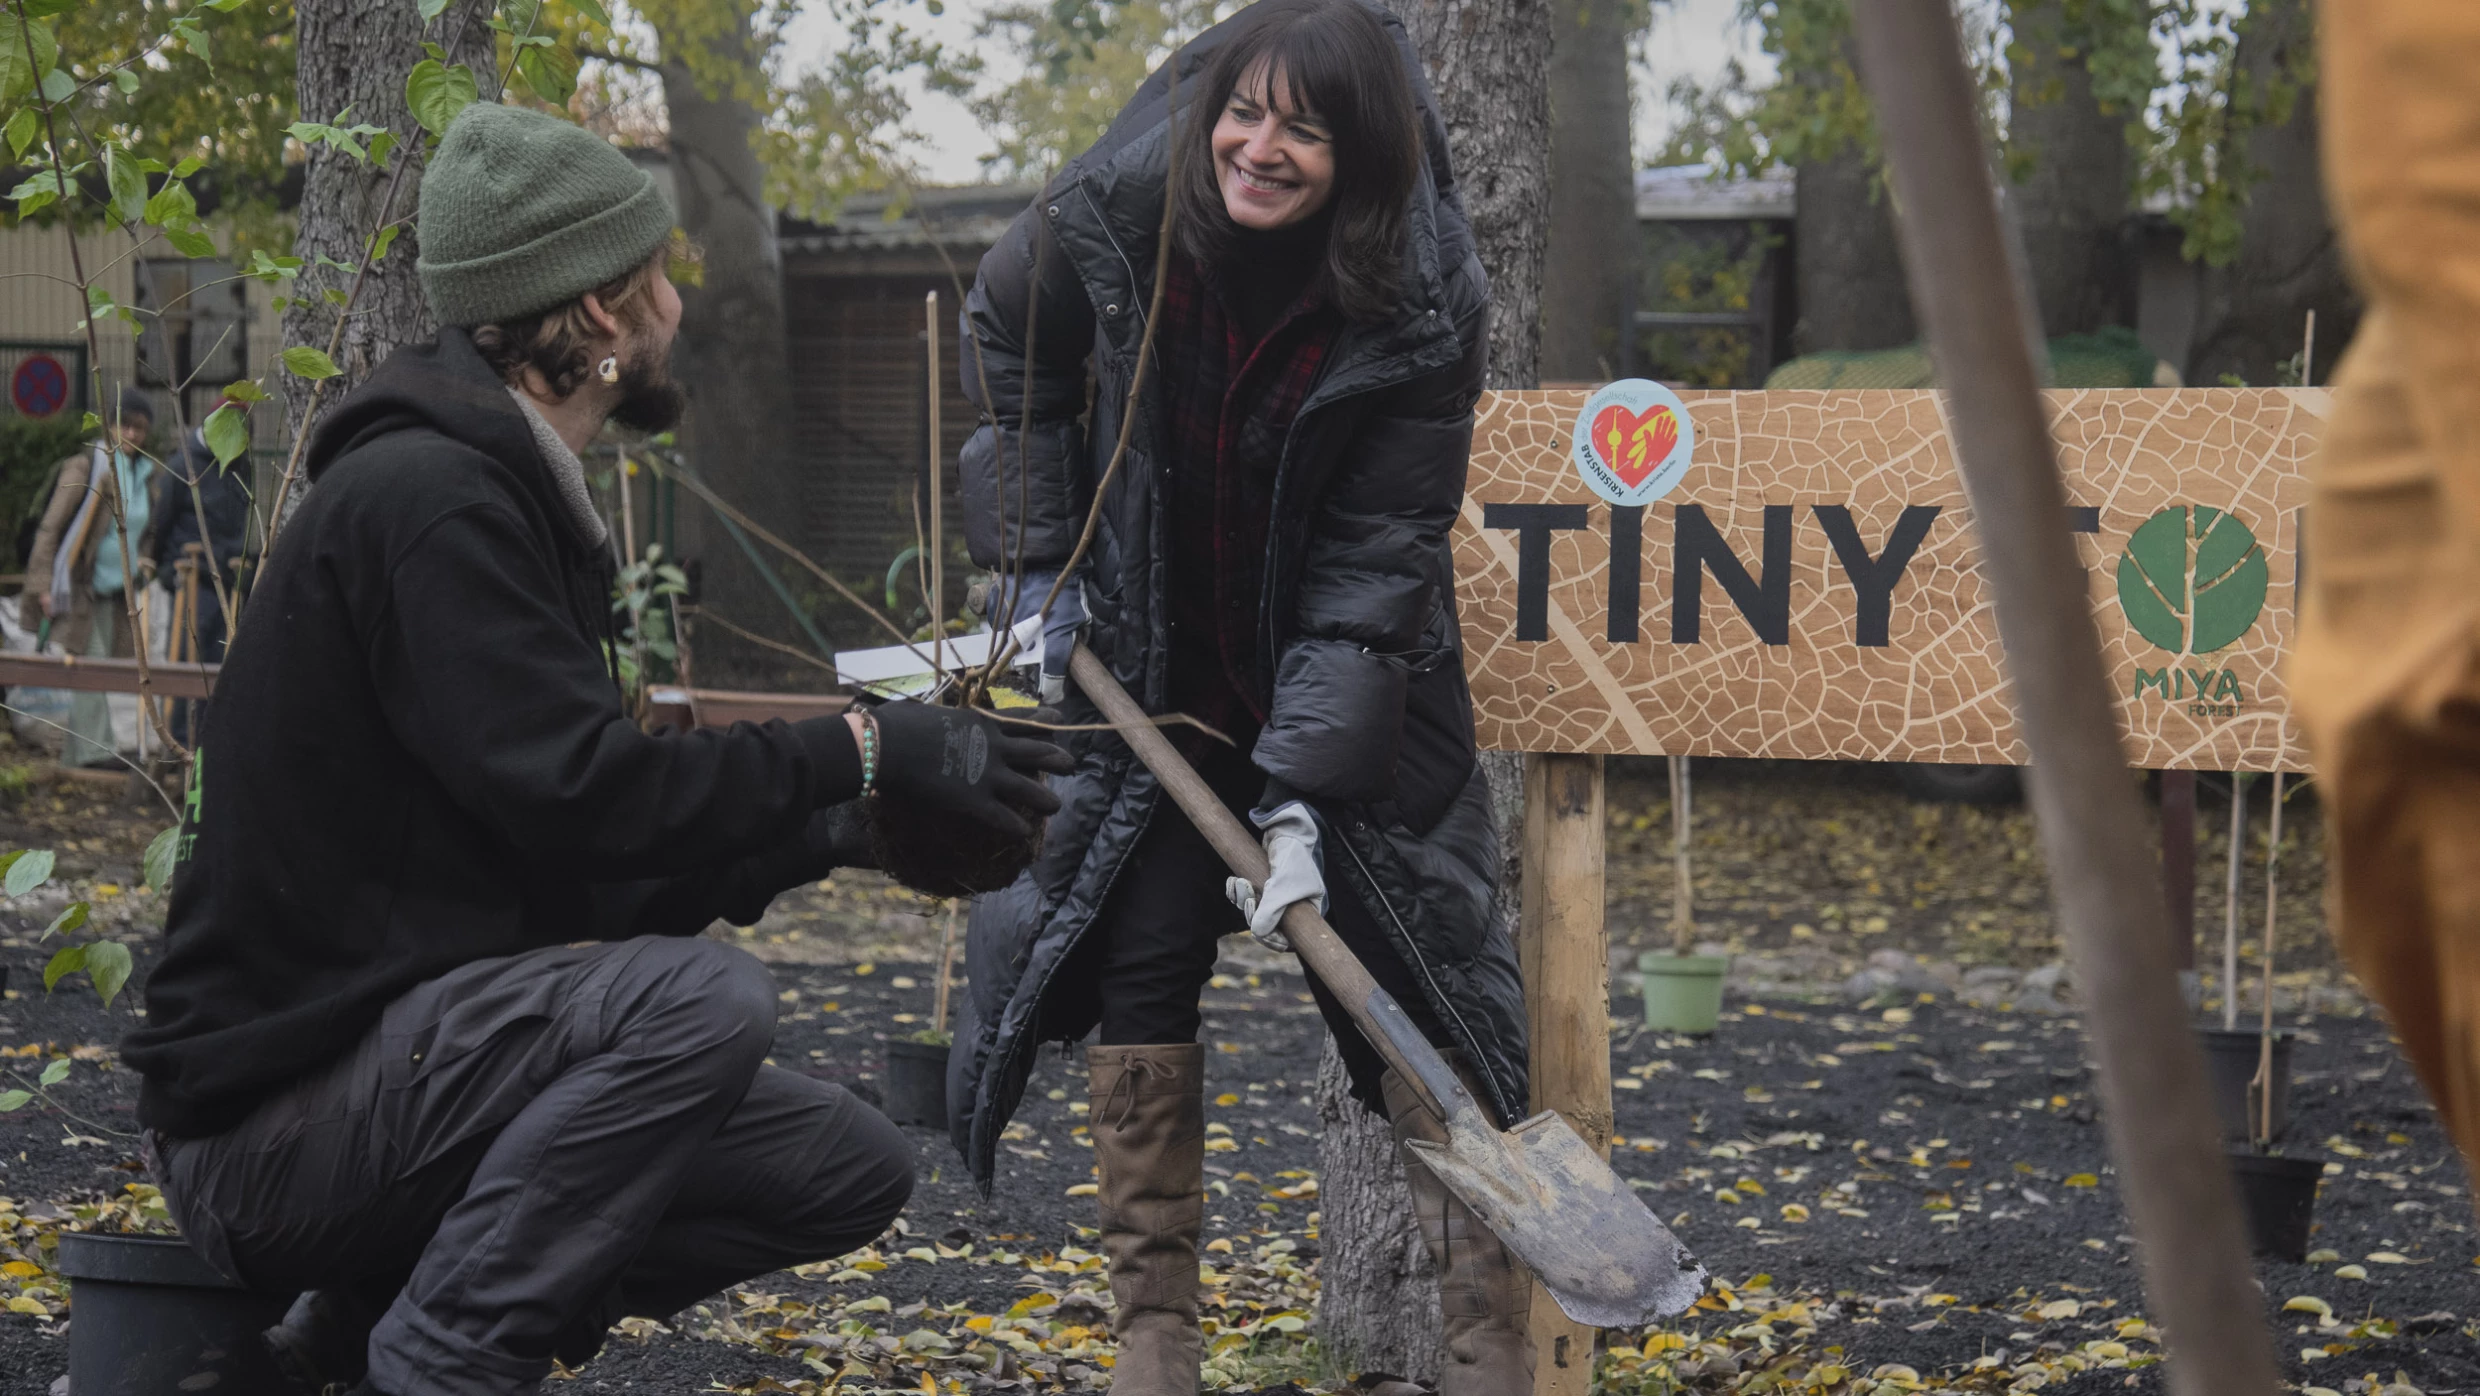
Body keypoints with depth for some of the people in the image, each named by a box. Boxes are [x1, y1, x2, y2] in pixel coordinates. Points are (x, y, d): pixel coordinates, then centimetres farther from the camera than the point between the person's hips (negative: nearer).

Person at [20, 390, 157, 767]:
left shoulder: (146, 475, 11)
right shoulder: (86, 468, -10)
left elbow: (144, 531, 25)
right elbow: (51, 528, -10)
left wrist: (144, 562, 3)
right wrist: (42, 584, -15)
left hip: (114, 589, 7)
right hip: (79, 585, -7)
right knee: (91, 665, -12)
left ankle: (75, 753, 16)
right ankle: (96, 748, -12)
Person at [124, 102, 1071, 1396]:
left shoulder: (504, 492, 16)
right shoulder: (421, 495, -16)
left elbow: (601, 868, 16)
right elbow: (577, 791, -24)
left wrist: (834, 825, 7)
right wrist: (859, 751, -15)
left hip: (408, 1063, 10)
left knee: (851, 1168, 4)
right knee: (704, 1000, -31)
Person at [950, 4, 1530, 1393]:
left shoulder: (1425, 306, -24)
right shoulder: (1116, 214, -18)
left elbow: (1378, 555, -23)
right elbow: (1009, 343, 5)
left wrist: (1306, 785, -28)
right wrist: (1037, 555, 1)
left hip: (1344, 673, -2)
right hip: (1152, 665, 2)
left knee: (1419, 966, -6)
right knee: (1139, 954, -1)